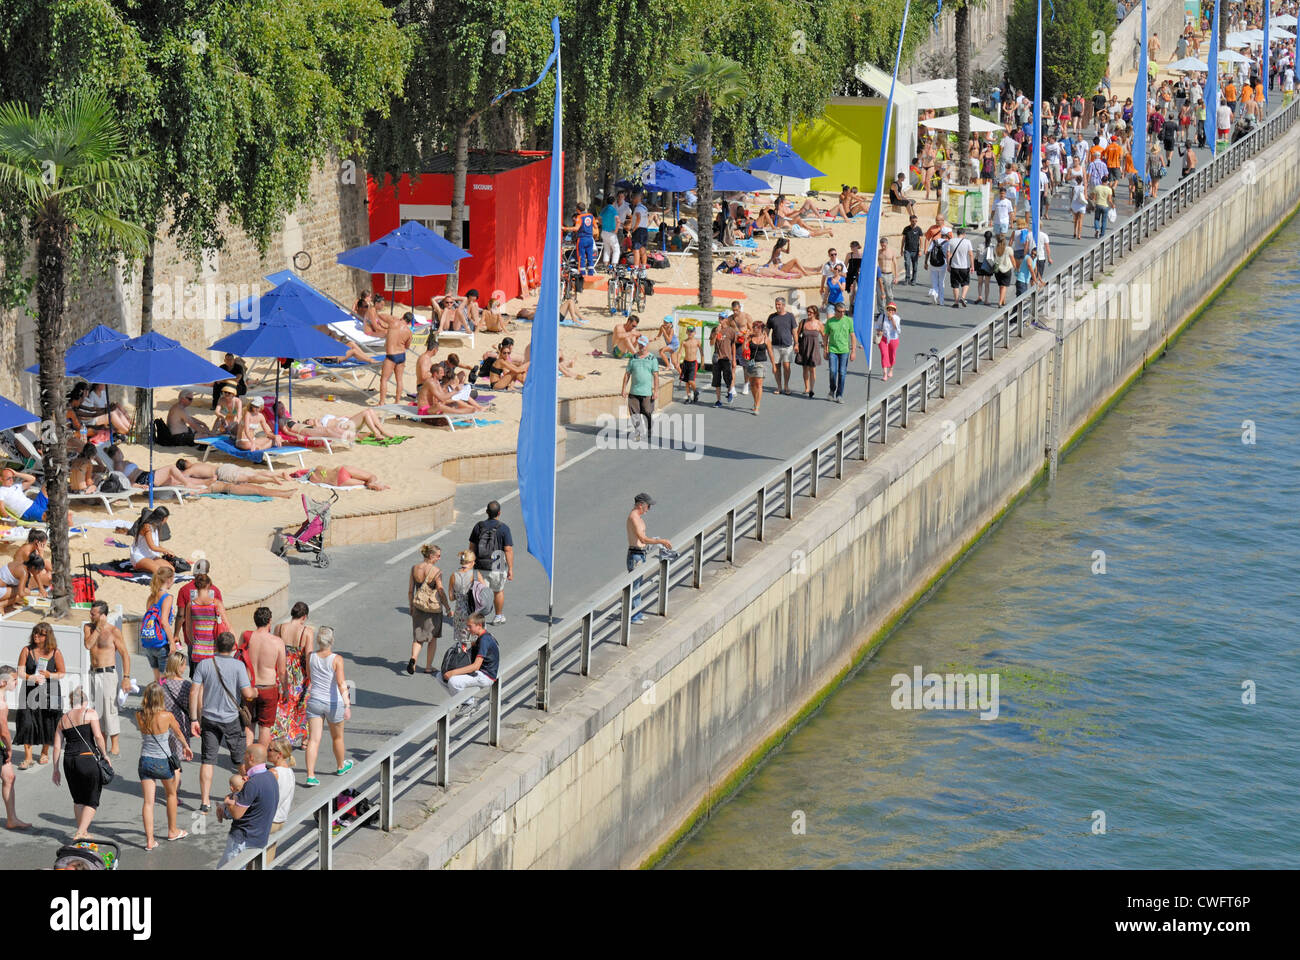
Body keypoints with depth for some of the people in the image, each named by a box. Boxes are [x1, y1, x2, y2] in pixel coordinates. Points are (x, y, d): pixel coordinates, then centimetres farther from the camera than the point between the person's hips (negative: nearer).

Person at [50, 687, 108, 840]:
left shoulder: (63, 720, 13)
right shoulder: (90, 713, -1)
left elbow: (57, 746, 11)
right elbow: (98, 736, -12)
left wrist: (56, 769, 15)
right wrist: (104, 755, -1)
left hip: (69, 761, 5)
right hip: (87, 758, -5)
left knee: (78, 799, 20)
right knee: (92, 801, 4)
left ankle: (82, 832, 27)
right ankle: (80, 833, -8)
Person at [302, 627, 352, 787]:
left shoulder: (310, 657, -4)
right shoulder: (337, 659, -15)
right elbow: (341, 683, -24)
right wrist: (347, 704, -28)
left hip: (314, 701, 2)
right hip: (333, 702, -2)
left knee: (313, 739, -2)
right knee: (337, 737, 21)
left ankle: (310, 775, -12)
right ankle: (341, 766, 42)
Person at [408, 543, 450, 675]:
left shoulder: (414, 569, -2)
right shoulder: (436, 571, -16)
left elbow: (410, 590, 3)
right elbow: (440, 592, -13)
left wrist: (411, 606, 15)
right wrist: (448, 607, -1)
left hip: (418, 605, 3)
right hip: (434, 607, -3)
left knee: (418, 637, 11)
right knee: (433, 637, 15)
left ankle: (413, 659, -14)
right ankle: (428, 666, 21)